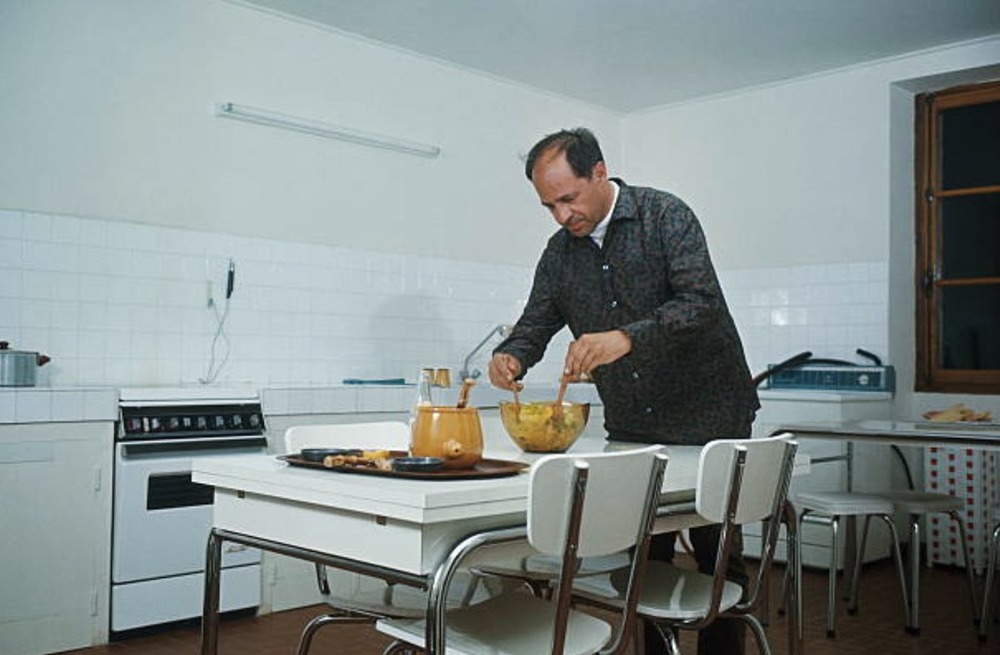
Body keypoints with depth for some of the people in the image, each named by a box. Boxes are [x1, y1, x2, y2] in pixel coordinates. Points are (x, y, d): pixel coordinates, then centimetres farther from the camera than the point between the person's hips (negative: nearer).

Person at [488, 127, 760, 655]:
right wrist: (512, 356, -15)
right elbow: (536, 322, 9)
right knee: (642, 560, 9)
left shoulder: (665, 216, -10)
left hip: (706, 418, -4)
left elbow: (702, 301, -22)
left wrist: (627, 338, -35)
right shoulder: (560, 252, 6)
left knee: (718, 557, 6)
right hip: (630, 428, 5)